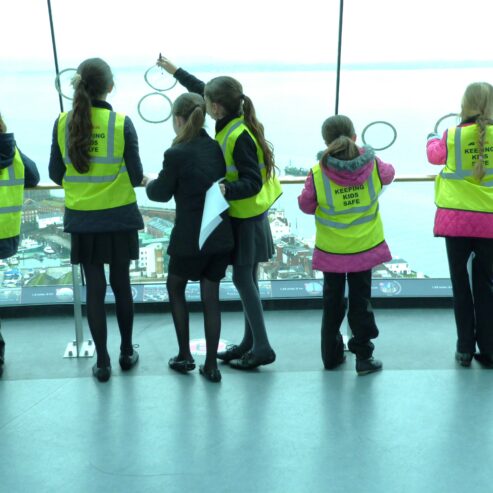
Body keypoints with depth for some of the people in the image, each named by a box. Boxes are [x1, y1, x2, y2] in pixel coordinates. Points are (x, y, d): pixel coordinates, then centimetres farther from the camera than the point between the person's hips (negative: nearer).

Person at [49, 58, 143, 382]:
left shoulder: (63, 123, -4)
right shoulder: (122, 124, -12)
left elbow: (56, 174, 2)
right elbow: (136, 176, -8)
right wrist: (141, 178, 15)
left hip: (81, 218, 2)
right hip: (119, 216, -1)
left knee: (94, 287, 9)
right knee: (121, 284, 13)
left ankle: (102, 362, 14)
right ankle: (127, 353, 28)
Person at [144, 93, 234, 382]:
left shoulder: (176, 154, -15)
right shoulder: (217, 147, 0)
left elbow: (162, 193, -2)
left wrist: (149, 183, 19)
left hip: (190, 239, -4)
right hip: (221, 236, 5)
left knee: (175, 288, 19)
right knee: (211, 297, 11)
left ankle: (185, 356, 22)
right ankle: (211, 365, 16)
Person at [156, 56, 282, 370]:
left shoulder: (239, 136, -25)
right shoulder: (234, 122, 1)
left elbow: (253, 182, -26)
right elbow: (202, 89, 17)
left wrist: (226, 189, -41)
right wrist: (175, 71, 25)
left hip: (247, 216, -9)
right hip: (246, 212, 9)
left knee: (243, 278, -3)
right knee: (247, 277, 14)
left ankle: (262, 348, 6)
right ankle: (250, 342, 25)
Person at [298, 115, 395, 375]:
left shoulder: (317, 173, -18)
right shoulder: (373, 165, -11)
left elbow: (305, 205, -6)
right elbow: (388, 174, 11)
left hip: (331, 249, 0)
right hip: (365, 246, 1)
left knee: (332, 300, 16)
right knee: (361, 300, 12)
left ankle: (331, 355, 27)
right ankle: (364, 356, 17)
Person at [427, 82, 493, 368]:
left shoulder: (451, 137, -5)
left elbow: (434, 155, 15)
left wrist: (432, 138, 37)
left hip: (456, 220, -1)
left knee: (460, 283, 9)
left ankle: (465, 349, 13)